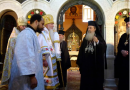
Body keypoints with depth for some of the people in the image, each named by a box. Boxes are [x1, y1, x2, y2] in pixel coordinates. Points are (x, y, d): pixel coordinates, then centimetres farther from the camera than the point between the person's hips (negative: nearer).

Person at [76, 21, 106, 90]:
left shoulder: (99, 38, -1)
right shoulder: (85, 39, 10)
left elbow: (104, 48, -17)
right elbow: (81, 51, 10)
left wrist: (97, 42, -33)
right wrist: (79, 62, 8)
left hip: (96, 65, -4)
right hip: (85, 64, 4)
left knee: (96, 82, 4)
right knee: (85, 82, 8)